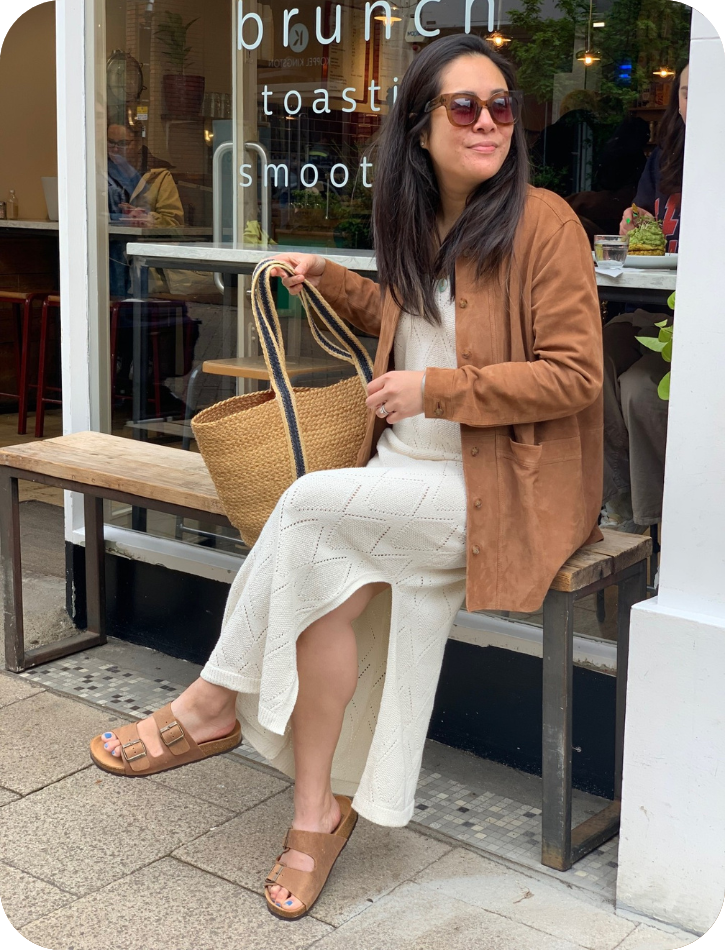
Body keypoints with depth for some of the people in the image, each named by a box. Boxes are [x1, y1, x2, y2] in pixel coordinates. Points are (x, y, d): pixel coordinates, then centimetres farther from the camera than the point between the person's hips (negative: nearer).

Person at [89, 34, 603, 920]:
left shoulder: (542, 223, -9)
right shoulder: (421, 222, 13)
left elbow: (575, 375, -14)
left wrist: (434, 390, -14)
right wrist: (328, 280, 20)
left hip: (503, 487, -6)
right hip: (410, 473, 6)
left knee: (310, 505, -24)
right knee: (329, 584, -21)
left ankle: (214, 701, -5)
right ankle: (319, 812, -9)